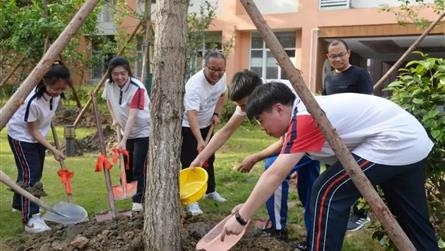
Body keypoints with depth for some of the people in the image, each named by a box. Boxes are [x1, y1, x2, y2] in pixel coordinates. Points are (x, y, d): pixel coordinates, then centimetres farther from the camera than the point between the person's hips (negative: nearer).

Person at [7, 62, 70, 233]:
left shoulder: (56, 93, -16)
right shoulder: (33, 101, -36)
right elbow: (33, 131, -25)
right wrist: (53, 150, -25)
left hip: (37, 136, 7)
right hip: (21, 136, -7)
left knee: (35, 172, 15)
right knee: (29, 174, -13)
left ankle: (19, 204, 36)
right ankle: (31, 219, -12)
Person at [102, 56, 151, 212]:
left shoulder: (137, 88, -27)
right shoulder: (109, 84, -9)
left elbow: (132, 116, -32)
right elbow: (109, 100, 15)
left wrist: (123, 141, -35)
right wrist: (115, 118, 5)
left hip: (143, 131, -6)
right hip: (126, 131, 6)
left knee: (139, 167, -7)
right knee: (126, 164, 14)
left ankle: (139, 200, 3)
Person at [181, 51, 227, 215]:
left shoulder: (222, 77, -12)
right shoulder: (194, 85, -35)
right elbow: (191, 115, -44)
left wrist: (216, 114, -4)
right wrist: (199, 141, -54)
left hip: (206, 125, 7)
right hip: (188, 127, -7)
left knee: (209, 159, 19)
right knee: (190, 163, -9)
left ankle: (210, 191, 36)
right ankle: (191, 200, 1)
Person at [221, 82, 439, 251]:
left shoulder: (304, 118, -20)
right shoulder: (304, 113, 11)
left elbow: (274, 176, -21)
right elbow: (277, 171, 16)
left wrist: (242, 217, -13)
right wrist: (249, 206, 16)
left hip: (394, 142, -11)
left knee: (327, 193, -10)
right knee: (413, 219, 20)